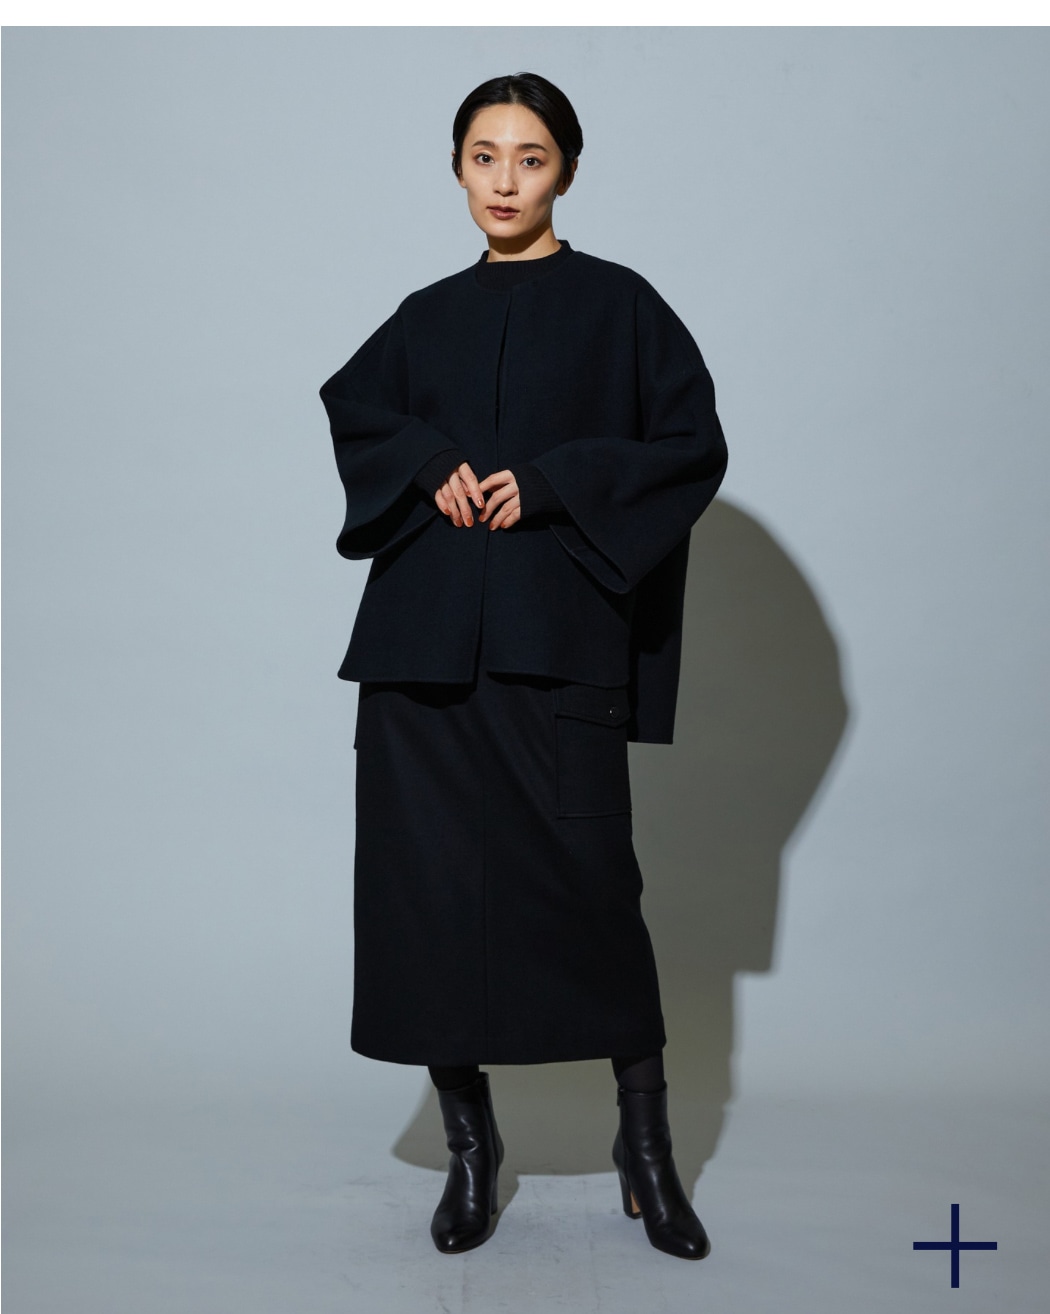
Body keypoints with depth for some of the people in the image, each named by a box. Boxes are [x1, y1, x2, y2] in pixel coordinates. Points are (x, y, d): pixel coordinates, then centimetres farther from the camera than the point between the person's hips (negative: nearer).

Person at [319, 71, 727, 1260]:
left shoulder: (617, 303, 6)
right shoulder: (428, 316, 15)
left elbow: (694, 444, 1)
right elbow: (351, 409, 24)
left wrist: (554, 483, -11)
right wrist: (427, 465, 3)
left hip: (559, 638, -3)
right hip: (424, 634, 4)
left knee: (587, 881, -6)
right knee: (428, 882, 0)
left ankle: (645, 1142, 12)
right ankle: (468, 1141, 16)